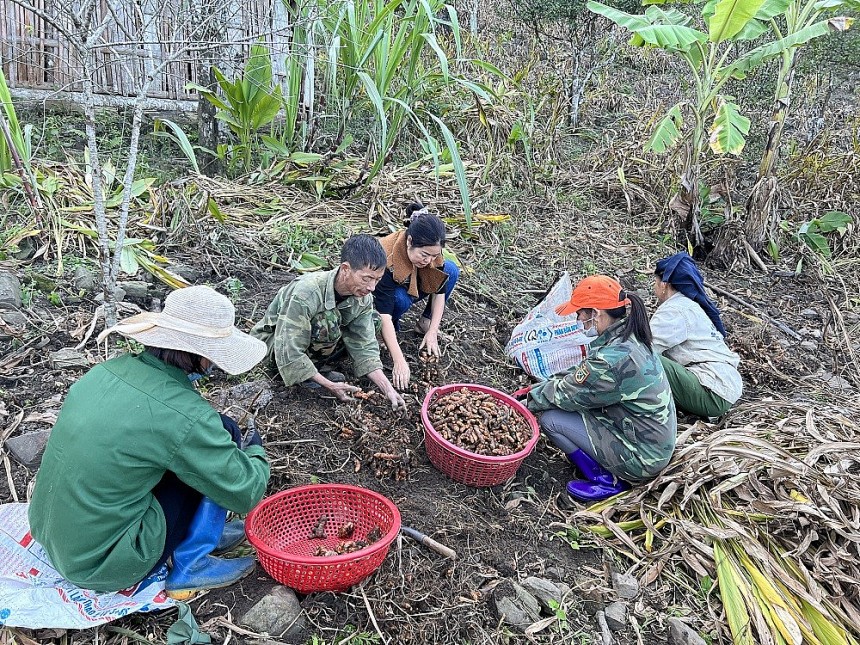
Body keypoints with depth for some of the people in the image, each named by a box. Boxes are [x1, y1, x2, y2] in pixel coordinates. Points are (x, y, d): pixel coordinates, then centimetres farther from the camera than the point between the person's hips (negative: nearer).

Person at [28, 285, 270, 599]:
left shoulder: (112, 368, -4)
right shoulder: (182, 414, -24)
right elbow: (245, 493, -14)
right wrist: (254, 452, 7)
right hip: (101, 567, -7)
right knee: (225, 433, -7)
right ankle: (189, 568, 1)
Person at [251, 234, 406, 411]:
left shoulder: (363, 298, -17)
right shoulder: (306, 292, -37)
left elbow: (364, 347, -13)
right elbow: (289, 354, -35)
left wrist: (388, 389, -24)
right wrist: (330, 385, -33)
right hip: (274, 339, -6)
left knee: (373, 324, -10)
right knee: (328, 322, -36)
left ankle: (318, 364, -3)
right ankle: (304, 372, -11)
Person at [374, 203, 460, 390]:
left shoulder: (431, 251, -23)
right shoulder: (386, 259, -39)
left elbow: (439, 291, -12)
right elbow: (384, 315, -41)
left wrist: (432, 332, -20)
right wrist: (399, 361, -45)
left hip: (412, 287, 5)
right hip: (377, 297, -5)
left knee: (450, 271, -16)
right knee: (400, 299, -39)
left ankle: (426, 322, -1)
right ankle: (394, 331, -8)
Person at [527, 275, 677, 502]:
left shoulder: (611, 358, -29)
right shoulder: (628, 337, 0)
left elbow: (565, 394, -15)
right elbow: (579, 374, 10)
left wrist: (531, 399, 2)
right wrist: (536, 390, 7)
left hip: (642, 458, -9)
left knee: (550, 419, -8)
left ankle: (607, 482, 2)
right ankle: (610, 473, 14)